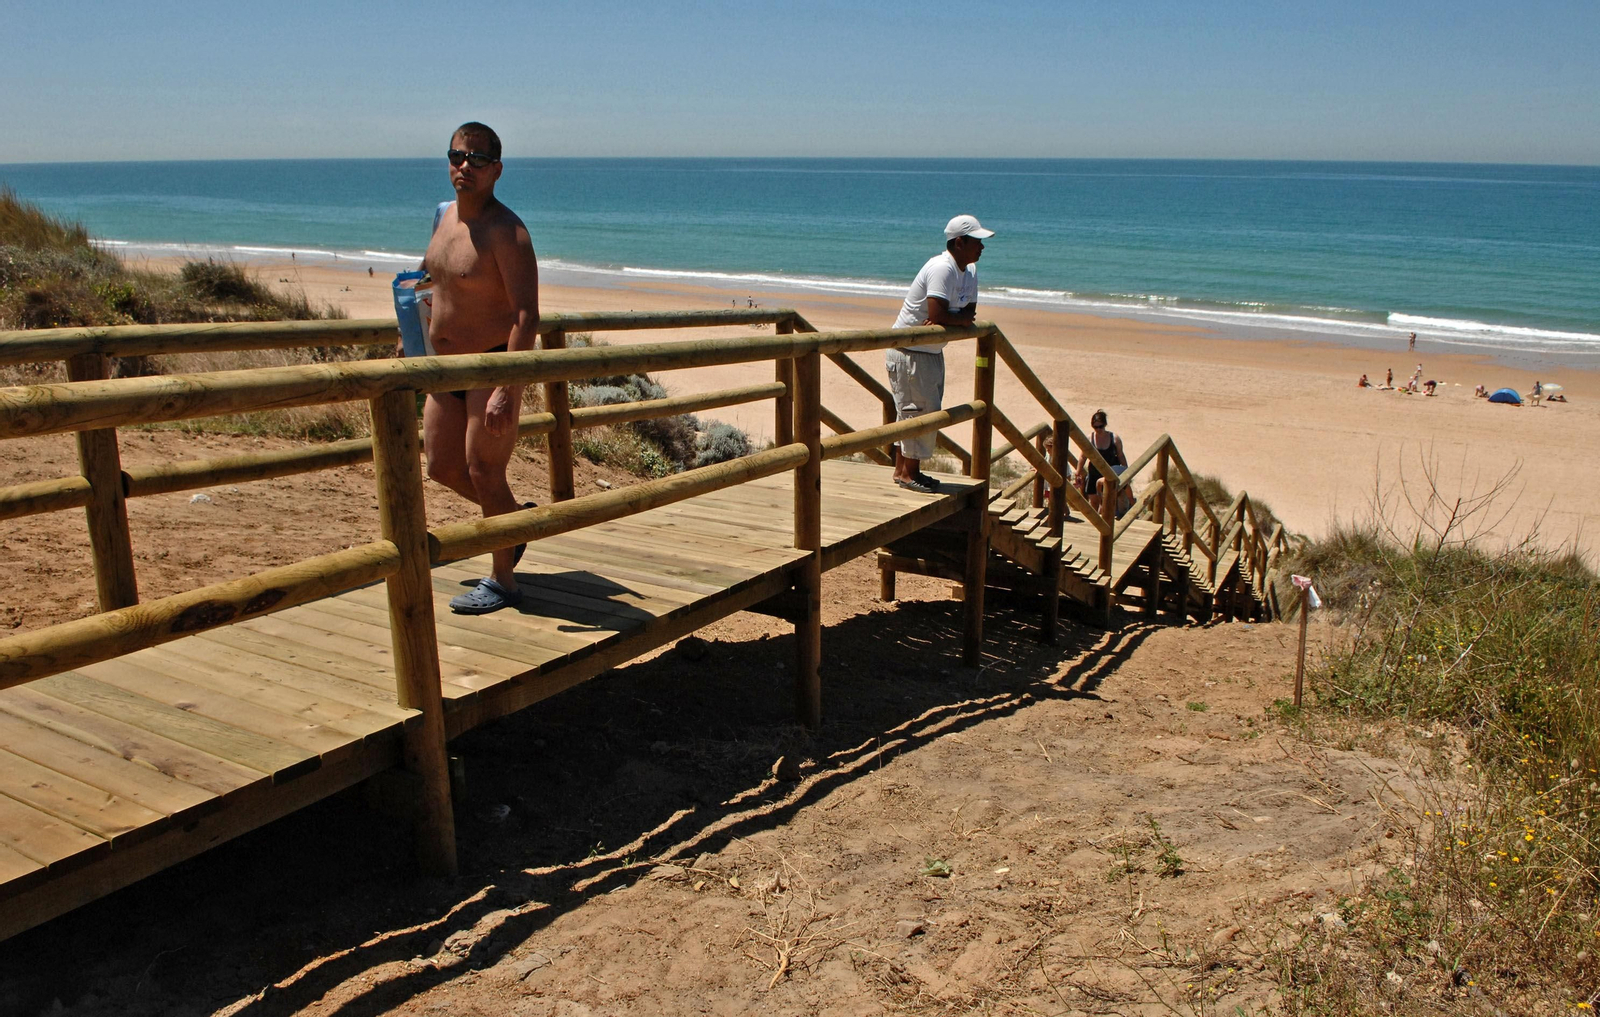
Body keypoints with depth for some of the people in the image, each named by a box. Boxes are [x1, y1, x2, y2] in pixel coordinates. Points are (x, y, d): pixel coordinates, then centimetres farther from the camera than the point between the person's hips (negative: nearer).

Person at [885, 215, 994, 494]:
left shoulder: (970, 270, 7)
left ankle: (904, 470, 22)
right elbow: (938, 315, -32)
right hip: (909, 352, -9)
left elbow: (969, 312, 2)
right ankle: (908, 473, 3)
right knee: (920, 409, -7)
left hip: (932, 351, 9)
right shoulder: (942, 269, -23)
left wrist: (949, 320, -18)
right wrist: (962, 318, -14)